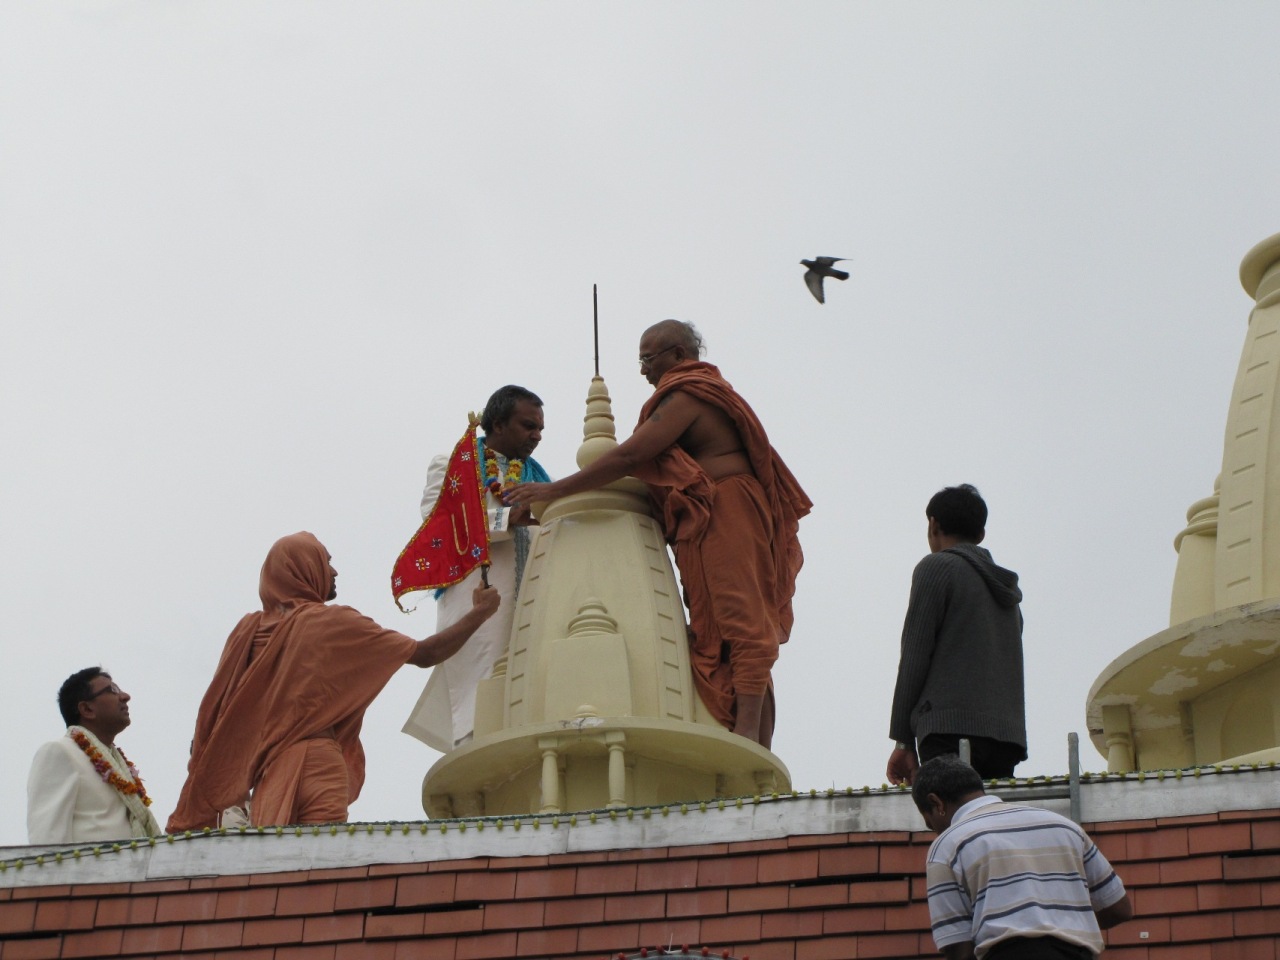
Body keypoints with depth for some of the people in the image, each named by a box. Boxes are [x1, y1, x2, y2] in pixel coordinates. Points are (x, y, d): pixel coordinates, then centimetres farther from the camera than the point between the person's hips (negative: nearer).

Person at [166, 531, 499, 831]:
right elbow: (425, 654, 4)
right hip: (318, 767, -5)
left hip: (267, 771, 5)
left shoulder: (249, 629, 13)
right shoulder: (335, 623, 2)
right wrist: (479, 613, 18)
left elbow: (215, 710, 10)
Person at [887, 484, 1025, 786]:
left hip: (952, 730, -7)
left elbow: (915, 656, -3)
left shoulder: (936, 568, 5)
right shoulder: (1006, 590, 28)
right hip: (1008, 737, 7)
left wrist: (903, 741, -3)